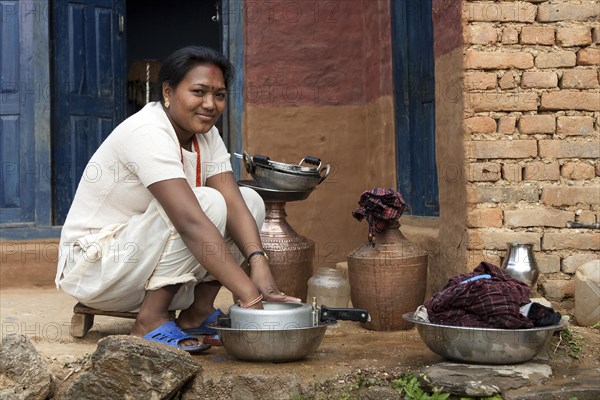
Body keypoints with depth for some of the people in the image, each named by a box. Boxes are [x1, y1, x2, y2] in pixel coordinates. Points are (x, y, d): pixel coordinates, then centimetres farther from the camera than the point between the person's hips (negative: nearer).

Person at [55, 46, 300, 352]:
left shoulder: (206, 135, 1)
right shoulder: (148, 133, -25)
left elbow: (234, 205, -12)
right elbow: (190, 223, -36)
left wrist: (259, 266, -30)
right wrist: (248, 293, -41)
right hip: (94, 263, -8)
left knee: (250, 200, -4)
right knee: (207, 203, -27)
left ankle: (197, 311, -2)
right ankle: (150, 321, -20)